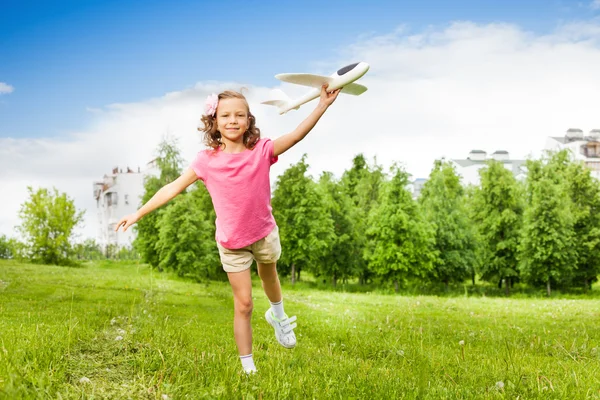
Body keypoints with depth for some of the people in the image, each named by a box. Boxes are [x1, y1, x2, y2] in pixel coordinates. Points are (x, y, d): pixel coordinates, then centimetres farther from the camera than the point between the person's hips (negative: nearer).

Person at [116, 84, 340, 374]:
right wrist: (138, 214, -7)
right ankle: (248, 367, 12)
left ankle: (277, 315, 62)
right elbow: (173, 188, -8)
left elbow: (297, 134, -23)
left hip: (265, 233, 1)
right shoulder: (207, 161, -14)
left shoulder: (261, 150, -14)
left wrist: (323, 104, -33)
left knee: (269, 276, 30)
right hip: (232, 244, -1)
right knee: (243, 304, 2)